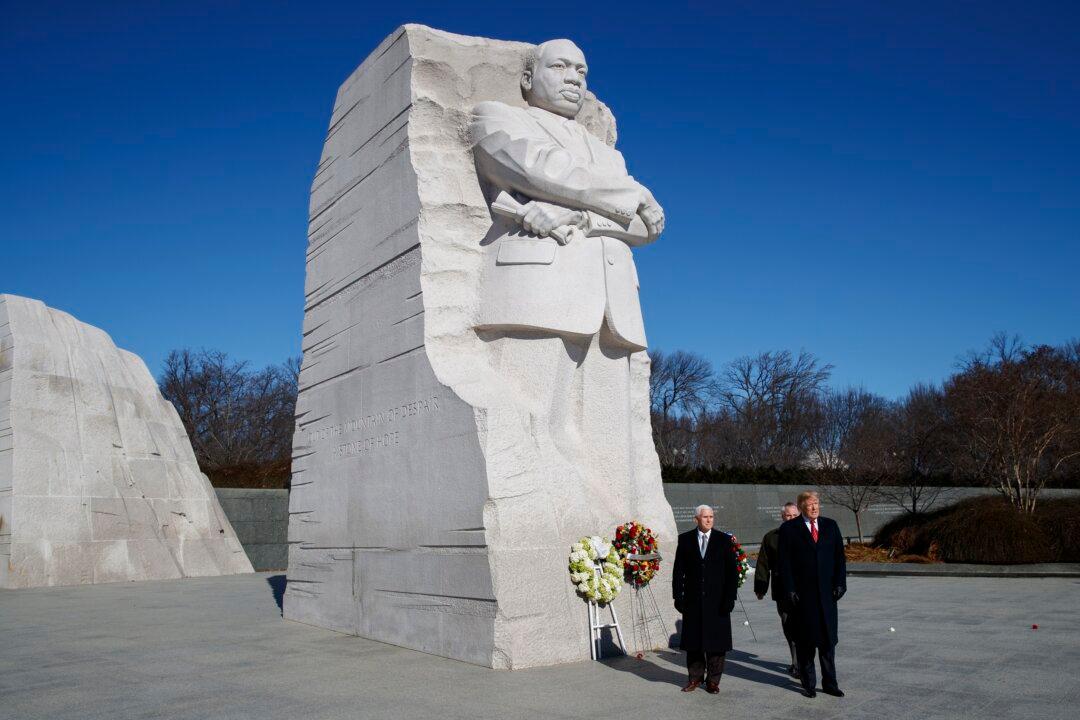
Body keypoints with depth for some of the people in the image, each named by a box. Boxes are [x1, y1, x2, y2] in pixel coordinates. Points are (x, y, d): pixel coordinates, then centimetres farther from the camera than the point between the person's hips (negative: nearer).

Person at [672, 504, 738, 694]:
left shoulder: (724, 539, 1)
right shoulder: (685, 539, 4)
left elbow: (732, 571, 0)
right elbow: (678, 570, 5)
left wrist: (730, 598, -6)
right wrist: (678, 596, -1)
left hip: (716, 601, -1)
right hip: (693, 600, 1)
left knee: (715, 642, 3)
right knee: (693, 642, 8)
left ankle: (713, 680, 15)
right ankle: (695, 677, 21)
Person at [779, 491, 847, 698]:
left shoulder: (831, 526, 9)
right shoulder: (789, 528, -1)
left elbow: (839, 556, 8)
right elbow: (785, 562, -4)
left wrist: (840, 583, -1)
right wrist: (790, 589, -10)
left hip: (827, 592, 3)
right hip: (802, 594, -3)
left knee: (828, 639, 7)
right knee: (805, 641, 5)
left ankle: (829, 683, 16)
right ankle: (808, 683, 15)